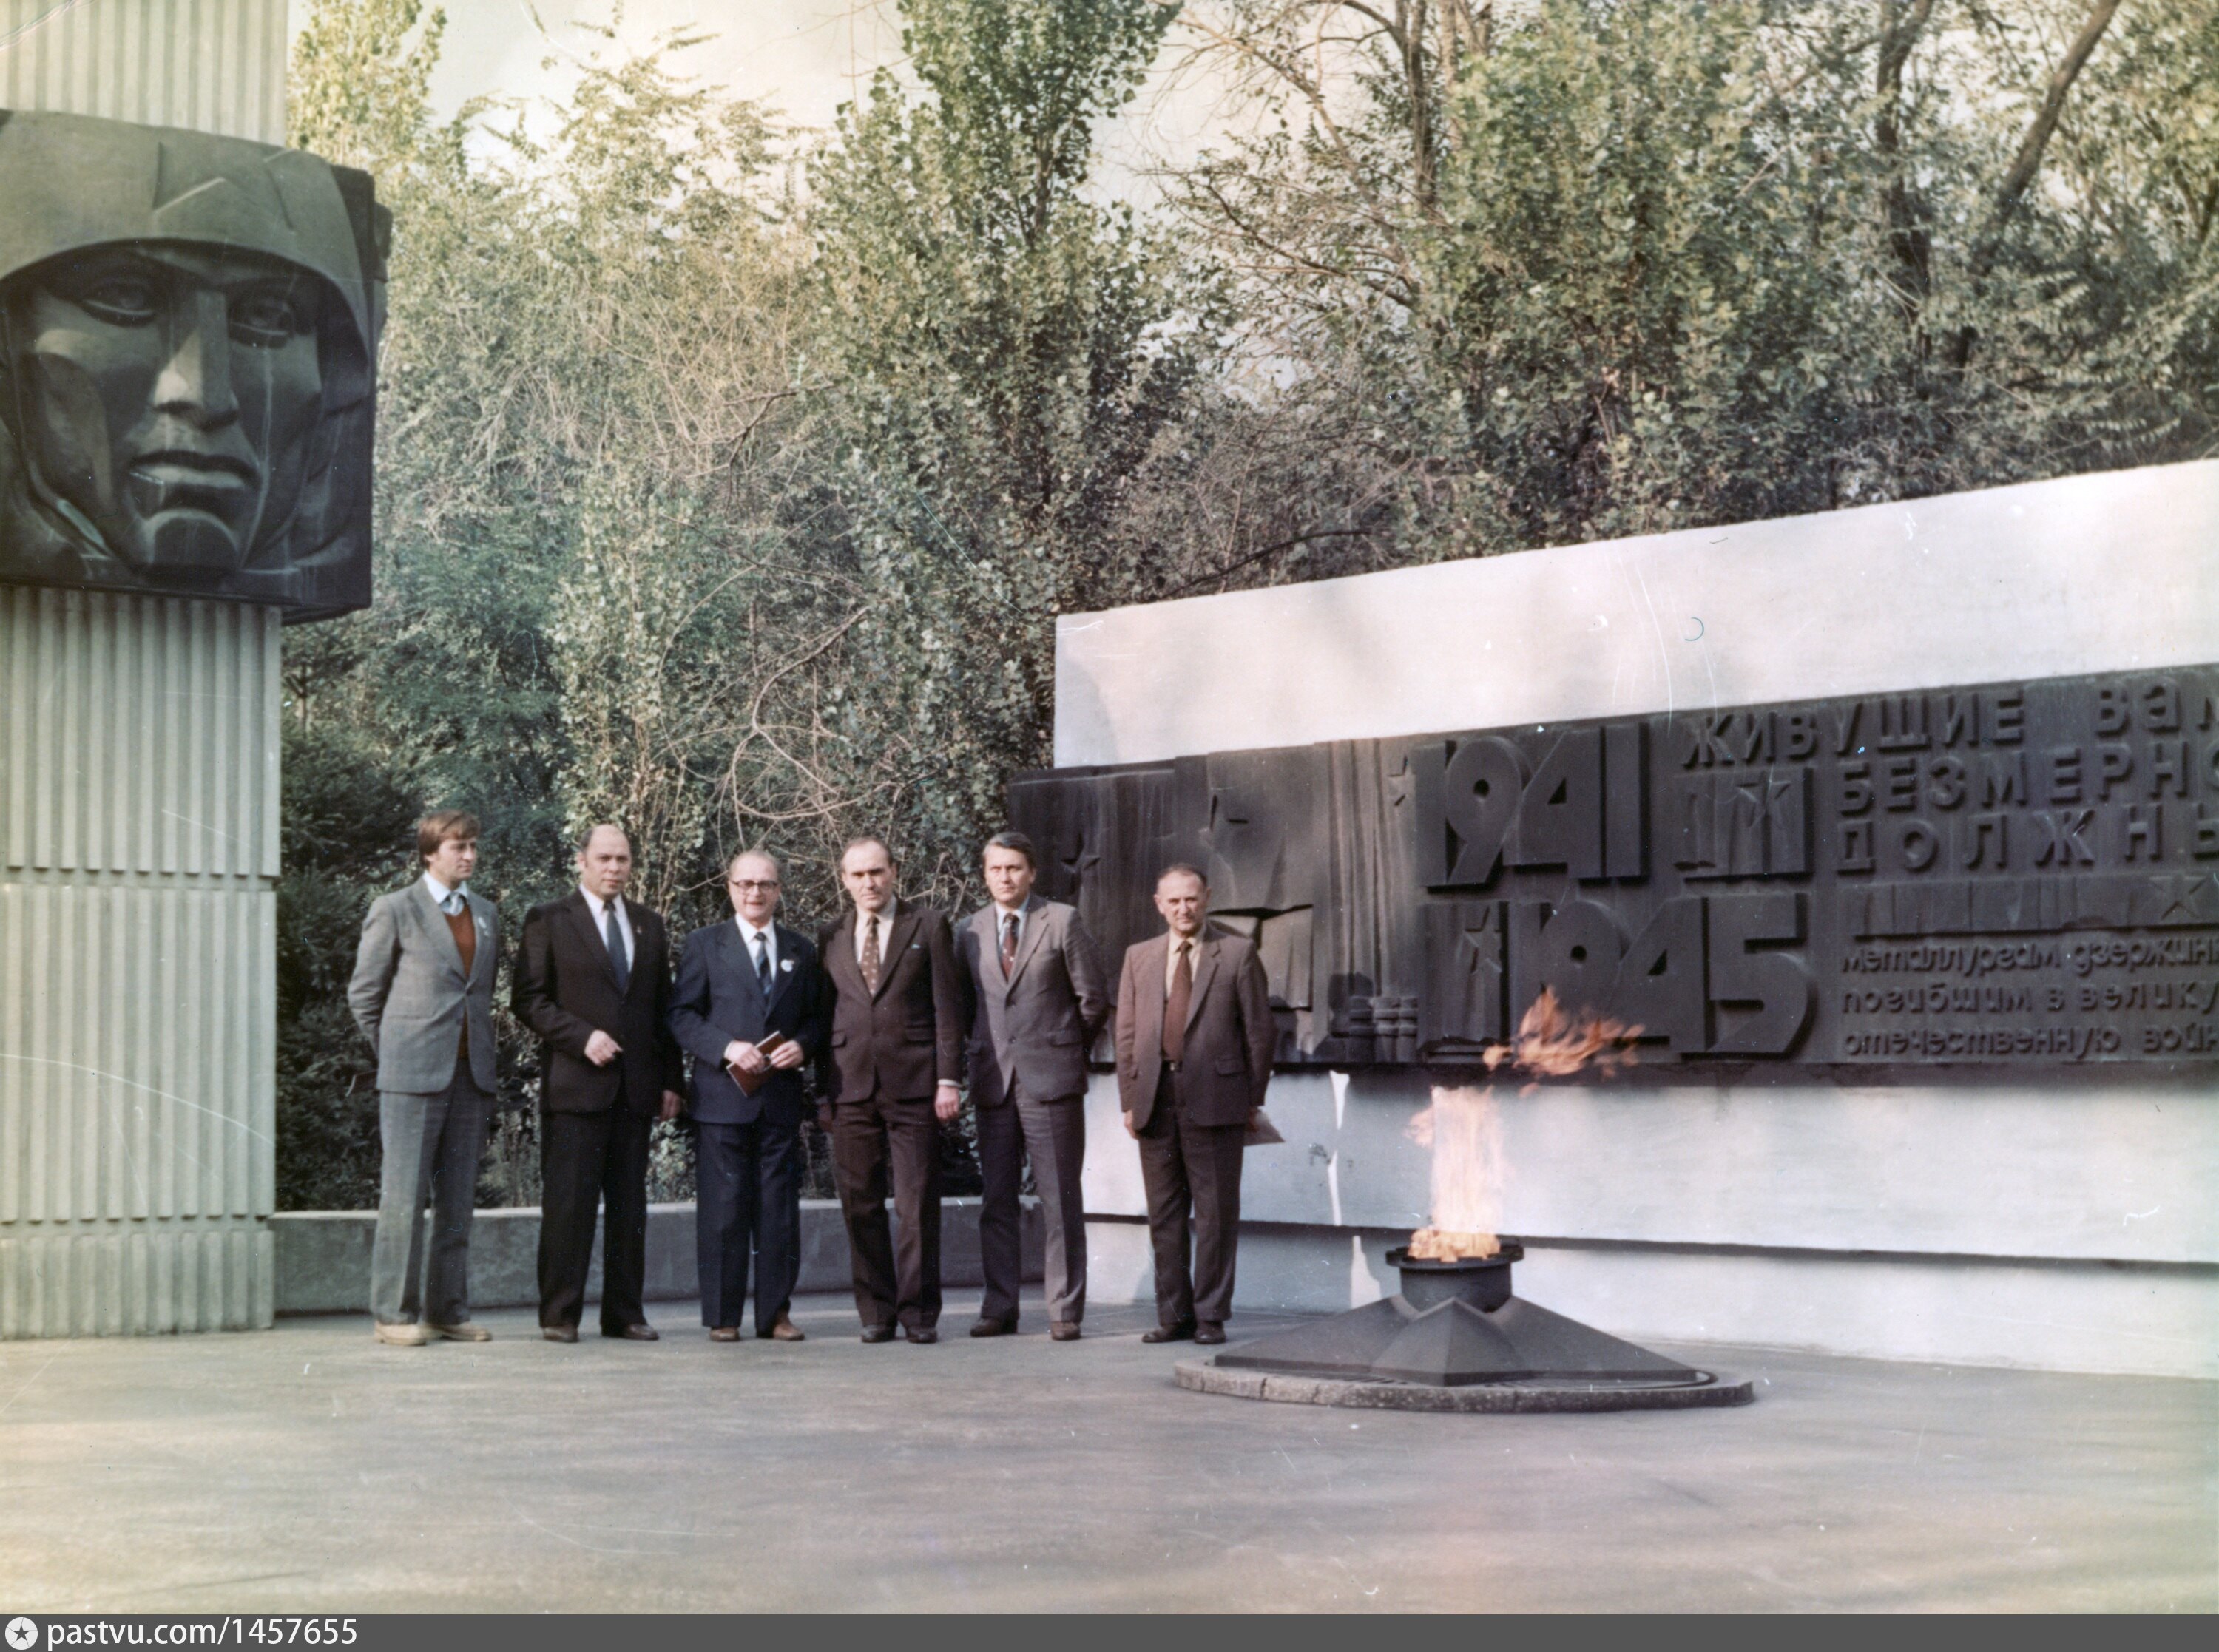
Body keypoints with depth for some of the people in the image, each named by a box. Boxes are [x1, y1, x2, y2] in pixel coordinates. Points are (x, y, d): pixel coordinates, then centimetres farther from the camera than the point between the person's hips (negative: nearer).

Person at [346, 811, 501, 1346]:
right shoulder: (394, 910, 1)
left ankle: (448, 1311, 12)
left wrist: (482, 1053, 12)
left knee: (458, 1200, 7)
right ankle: (394, 1313, 1)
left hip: (471, 1075, 5)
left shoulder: (487, 915, 16)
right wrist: (396, 1055, 3)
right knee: (404, 1196, -4)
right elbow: (363, 993, 4)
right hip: (413, 1077, -5)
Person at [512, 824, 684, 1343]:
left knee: (629, 1203, 6)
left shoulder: (649, 926, 16)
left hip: (635, 1086, 4)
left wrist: (670, 1079, 11)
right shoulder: (548, 922, 3)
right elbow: (528, 1000, -2)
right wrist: (582, 1037, -14)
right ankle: (560, 1314, 0)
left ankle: (624, 1311, 11)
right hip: (575, 1085, -4)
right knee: (568, 1202, -5)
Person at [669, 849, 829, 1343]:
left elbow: (820, 1017, 16)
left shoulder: (801, 951, 15)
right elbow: (682, 1015, 1)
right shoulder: (705, 945, 6)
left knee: (780, 1207, 3)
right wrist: (727, 1048, -14)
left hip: (782, 1097, 3)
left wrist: (803, 1045, -6)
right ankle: (723, 1315, 3)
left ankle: (776, 1312, 11)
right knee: (724, 1206, -3)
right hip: (724, 1096, -3)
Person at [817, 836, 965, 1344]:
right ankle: (876, 1312, 11)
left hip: (913, 1086, -3)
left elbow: (947, 1006, 2)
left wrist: (948, 1079, -6)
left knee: (918, 1206, -3)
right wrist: (824, 1093, 10)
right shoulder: (831, 939, 15)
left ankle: (919, 1311, 3)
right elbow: (824, 1016, 15)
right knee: (861, 1206, 3)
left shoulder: (927, 926, 6)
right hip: (852, 1086, 3)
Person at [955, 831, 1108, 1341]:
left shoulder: (1063, 921, 0)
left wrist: (1070, 1051, 9)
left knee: (1061, 1199, -2)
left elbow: (1093, 998, 3)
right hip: (993, 1080, 4)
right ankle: (1000, 1309, 10)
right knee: (996, 1199, 5)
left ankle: (1065, 1312, 1)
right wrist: (978, 1057, 12)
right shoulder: (970, 931, 11)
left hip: (1051, 1078, -4)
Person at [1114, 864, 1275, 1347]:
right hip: (1156, 1101, 3)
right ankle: (1174, 1315, 14)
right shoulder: (1139, 957, 14)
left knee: (1216, 1213, -1)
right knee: (1164, 1216, 7)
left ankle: (1211, 1315, 6)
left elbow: (1260, 1030, 3)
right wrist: (1129, 1099, 4)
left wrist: (1254, 1098, 0)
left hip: (1215, 1099, -3)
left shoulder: (1237, 954, 4)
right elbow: (1126, 1033, 12)